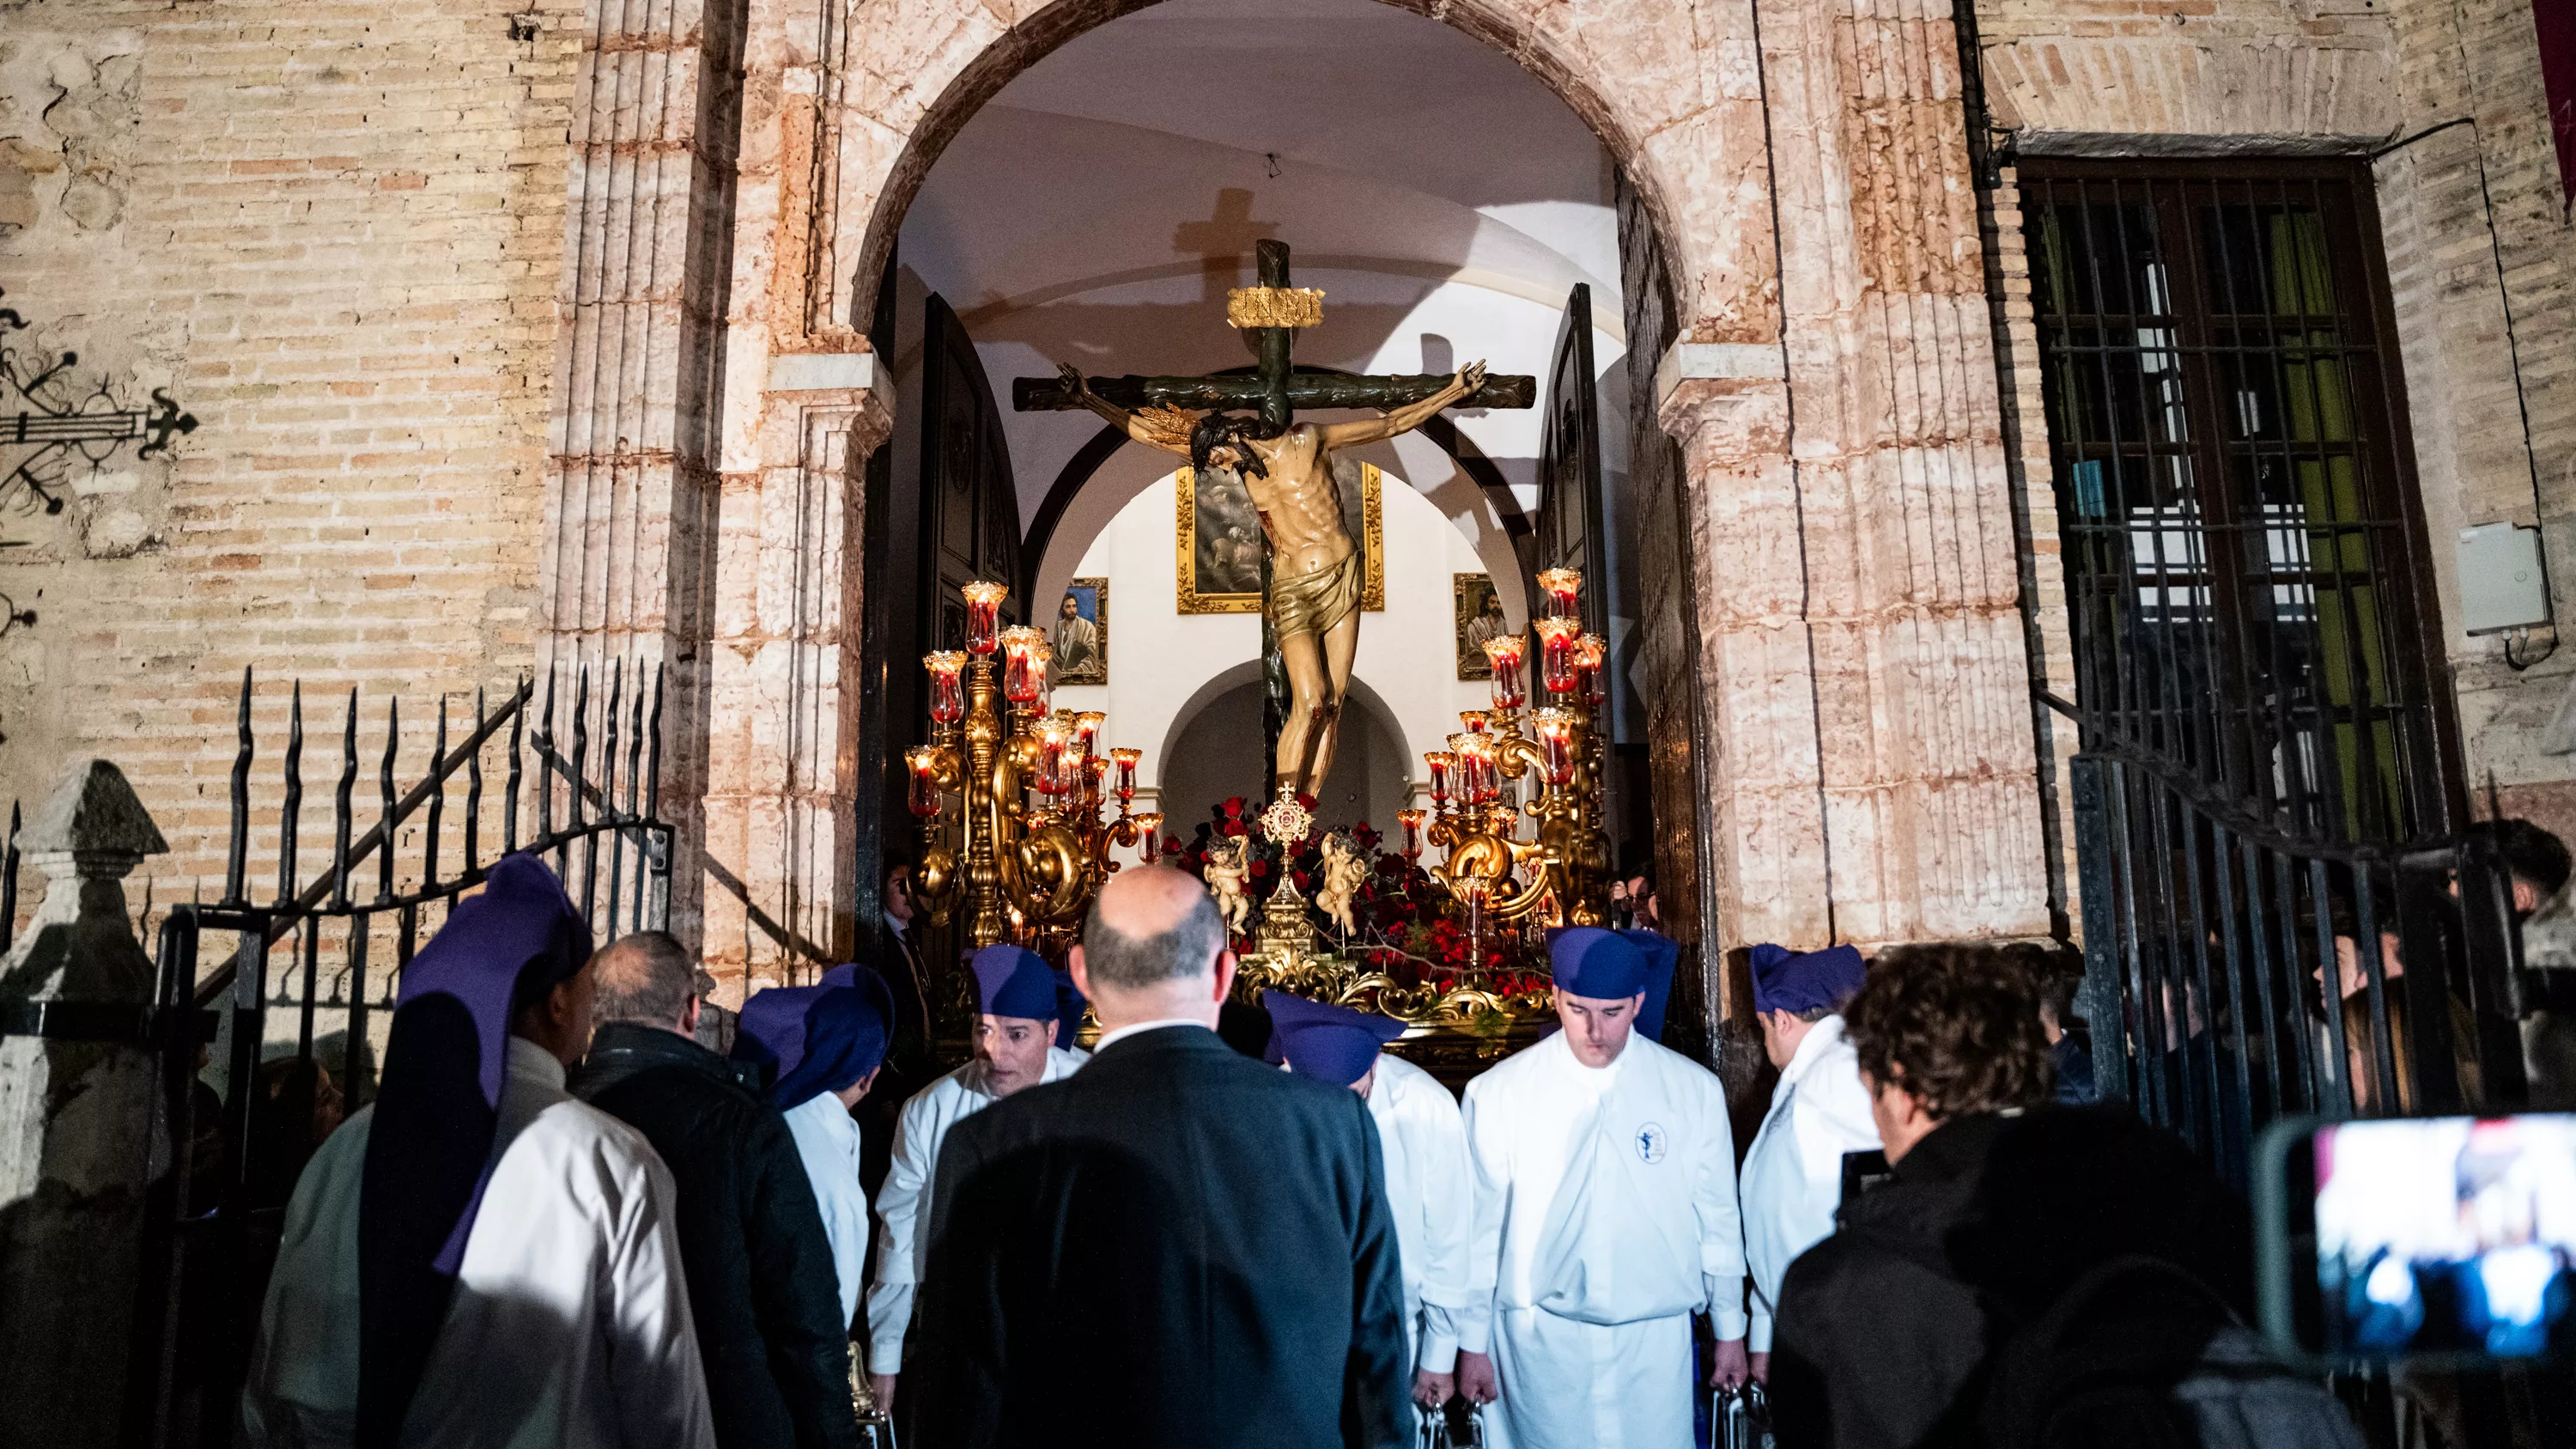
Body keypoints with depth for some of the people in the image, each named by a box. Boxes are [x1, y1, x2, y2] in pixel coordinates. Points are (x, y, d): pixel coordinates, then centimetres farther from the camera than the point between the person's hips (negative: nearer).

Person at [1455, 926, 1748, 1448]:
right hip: (1540, 1341, 0)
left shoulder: (1694, 1090, -3)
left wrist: (1730, 1331, 11)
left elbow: (1718, 1219, 5)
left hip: (1656, 1339, 1)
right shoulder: (1497, 1092, -7)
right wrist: (1472, 1345, 4)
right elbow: (1481, 1225, -1)